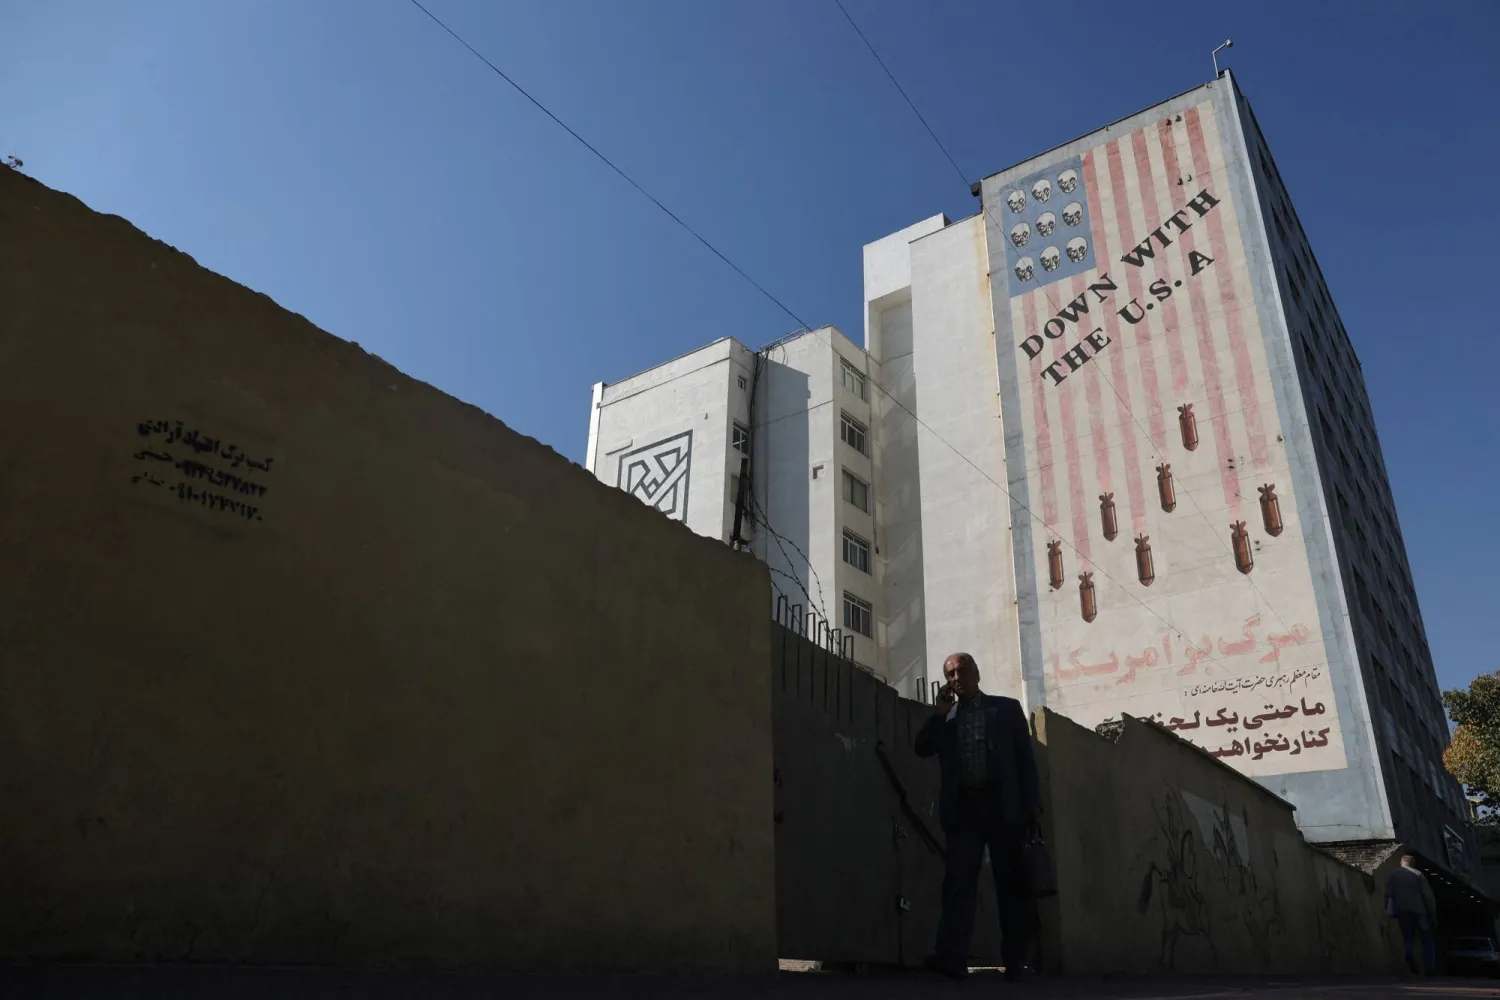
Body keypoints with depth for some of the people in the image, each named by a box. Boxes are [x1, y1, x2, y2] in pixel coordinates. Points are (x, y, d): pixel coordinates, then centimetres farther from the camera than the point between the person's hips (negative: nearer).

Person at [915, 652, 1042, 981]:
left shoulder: (1007, 708, 11)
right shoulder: (944, 717, 18)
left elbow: (1026, 757, 7)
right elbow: (922, 748, 6)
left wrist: (1033, 803, -3)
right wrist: (939, 713, -3)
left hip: (1004, 807, -1)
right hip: (963, 809, 1)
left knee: (1010, 884, 3)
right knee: (959, 881, -8)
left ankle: (1014, 961, 12)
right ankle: (952, 957, -16)